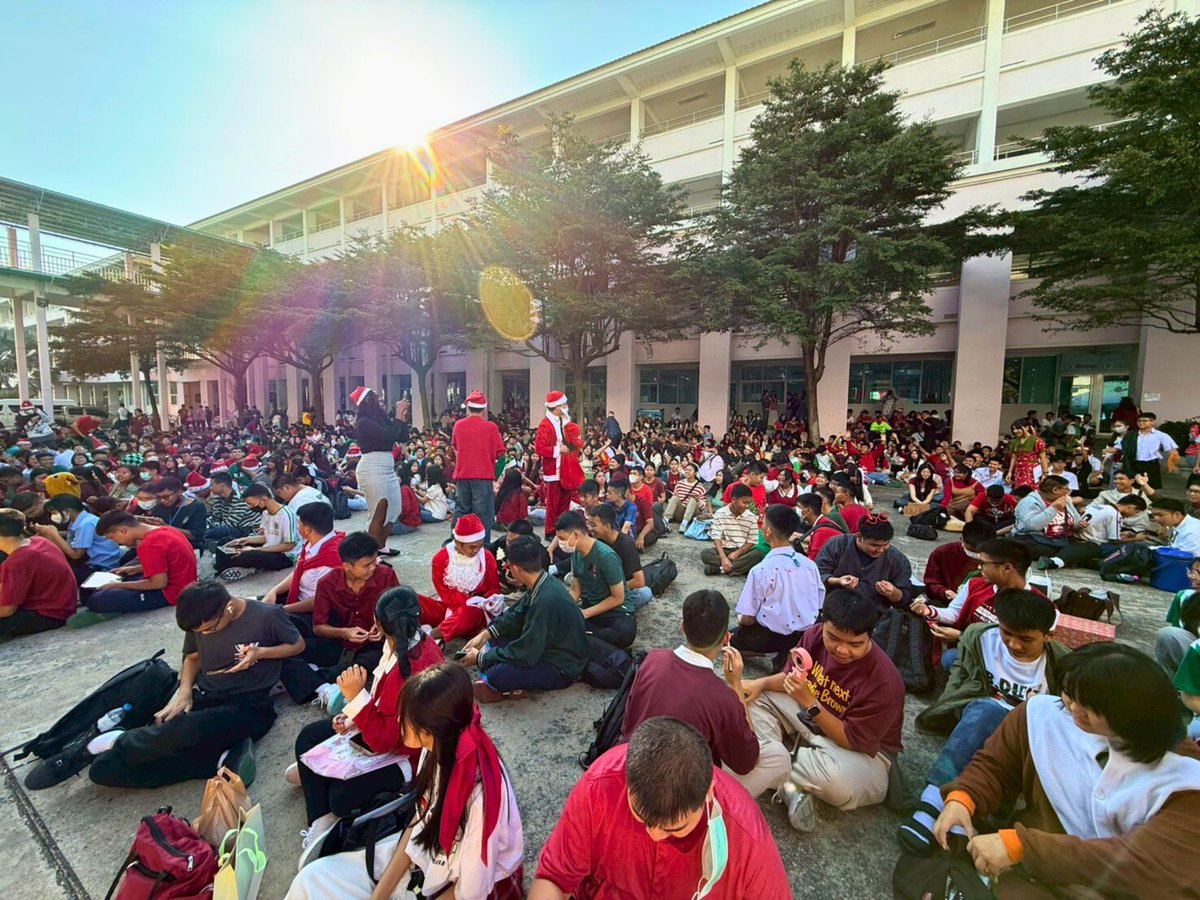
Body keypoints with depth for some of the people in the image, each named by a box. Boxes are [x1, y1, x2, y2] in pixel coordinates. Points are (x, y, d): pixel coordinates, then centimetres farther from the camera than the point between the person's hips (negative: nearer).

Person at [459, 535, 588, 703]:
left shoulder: (547, 600, -33)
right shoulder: (541, 583, -5)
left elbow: (524, 653, -27)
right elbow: (516, 615, 11)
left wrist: (480, 658, -14)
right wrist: (485, 635, 1)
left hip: (562, 668, -9)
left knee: (494, 676, -27)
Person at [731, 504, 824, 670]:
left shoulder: (761, 570, -21)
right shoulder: (810, 564, -5)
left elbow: (748, 619, -15)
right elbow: (819, 606, 5)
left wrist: (740, 619, 8)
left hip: (773, 636, -6)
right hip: (806, 635, 6)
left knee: (729, 637, 20)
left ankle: (784, 653, 3)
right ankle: (790, 651, 7)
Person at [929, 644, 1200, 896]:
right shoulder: (1044, 713, -8)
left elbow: (1148, 866, -23)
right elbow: (993, 765, 4)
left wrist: (1020, 845, -31)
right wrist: (961, 798, -17)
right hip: (1032, 877, 0)